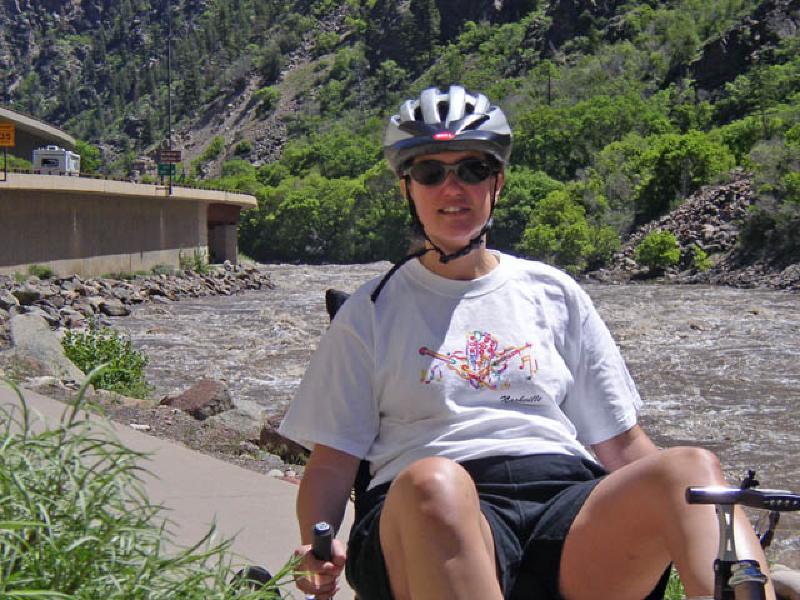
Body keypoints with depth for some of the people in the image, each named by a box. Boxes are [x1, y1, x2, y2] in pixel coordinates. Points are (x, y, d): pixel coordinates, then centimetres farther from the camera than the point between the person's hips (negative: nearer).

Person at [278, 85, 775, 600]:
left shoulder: (553, 294, 23)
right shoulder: (371, 312, 18)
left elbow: (620, 445, 21)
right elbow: (332, 461, 13)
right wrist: (317, 549, -9)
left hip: (572, 511, 2)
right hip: (422, 518, -2)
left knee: (691, 468, -28)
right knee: (434, 481, -38)